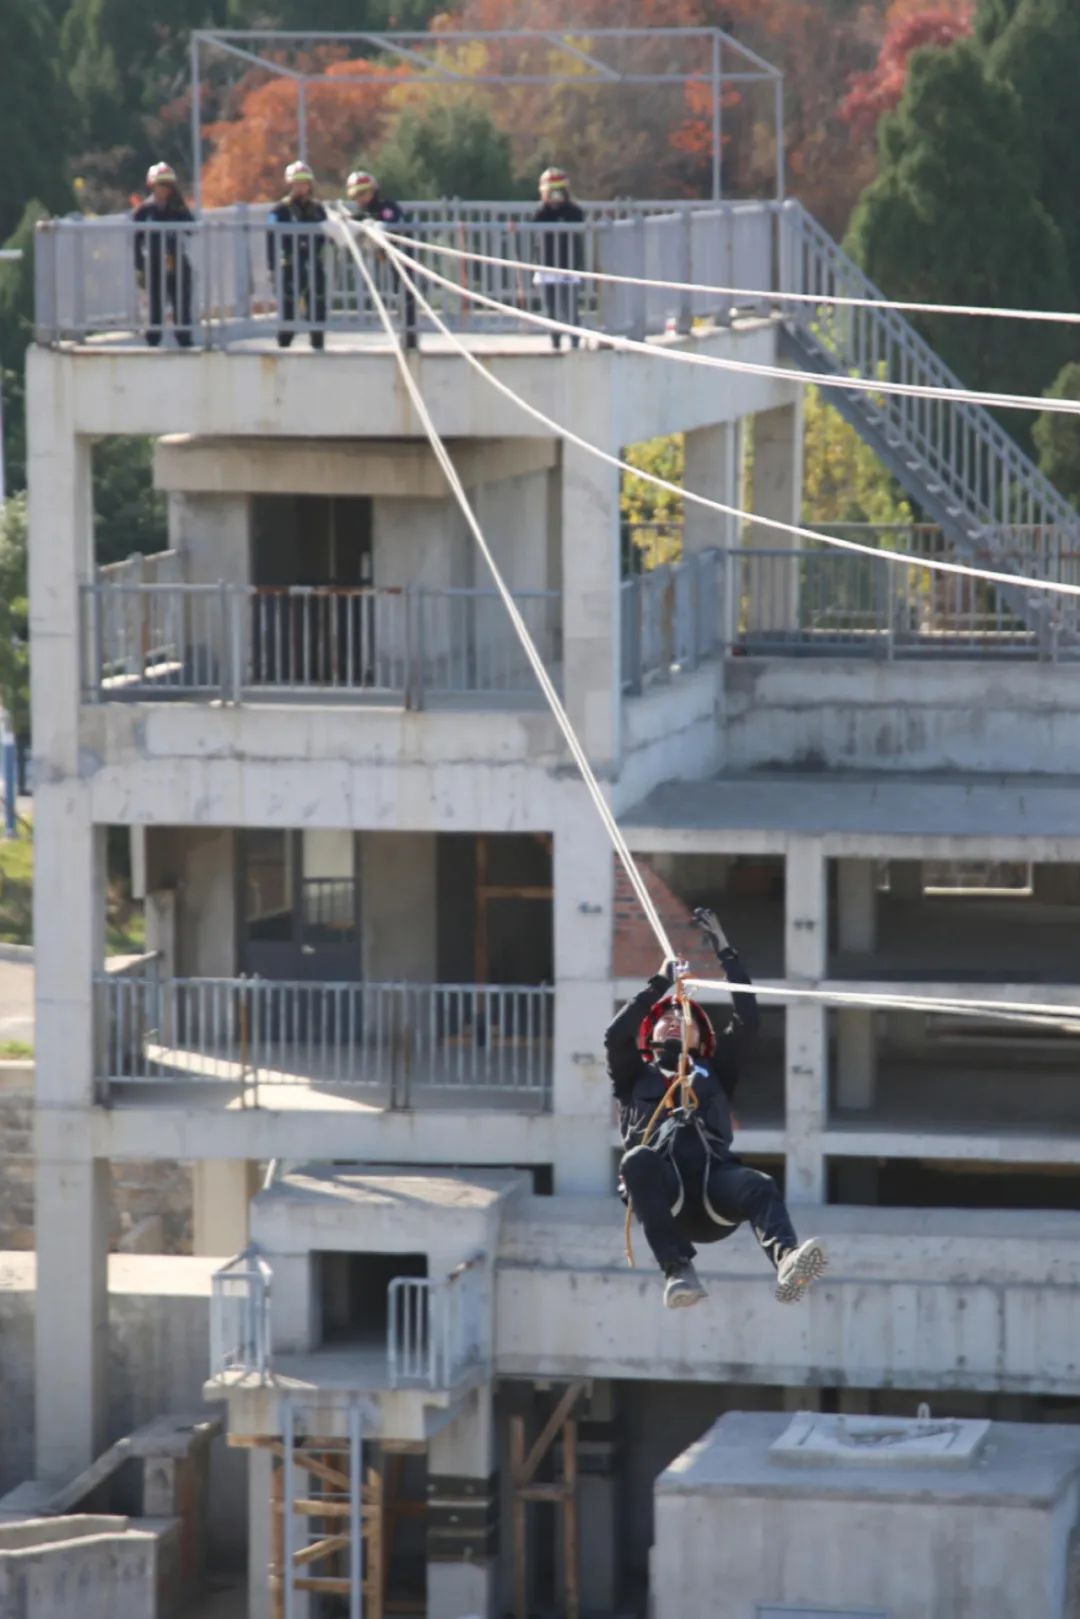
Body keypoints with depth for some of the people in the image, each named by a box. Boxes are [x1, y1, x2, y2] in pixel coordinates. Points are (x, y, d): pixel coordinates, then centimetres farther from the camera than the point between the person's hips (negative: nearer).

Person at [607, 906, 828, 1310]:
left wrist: (724, 951, 25)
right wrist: (661, 982, 12)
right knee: (638, 1160, -39)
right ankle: (678, 1269, -52)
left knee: (759, 1186, -33)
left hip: (712, 1177, 2)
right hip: (663, 1191, -2)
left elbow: (746, 1020, 27)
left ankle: (786, 1262, -64)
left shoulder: (715, 1075, 37)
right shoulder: (637, 1078, 33)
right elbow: (617, 1036, 13)